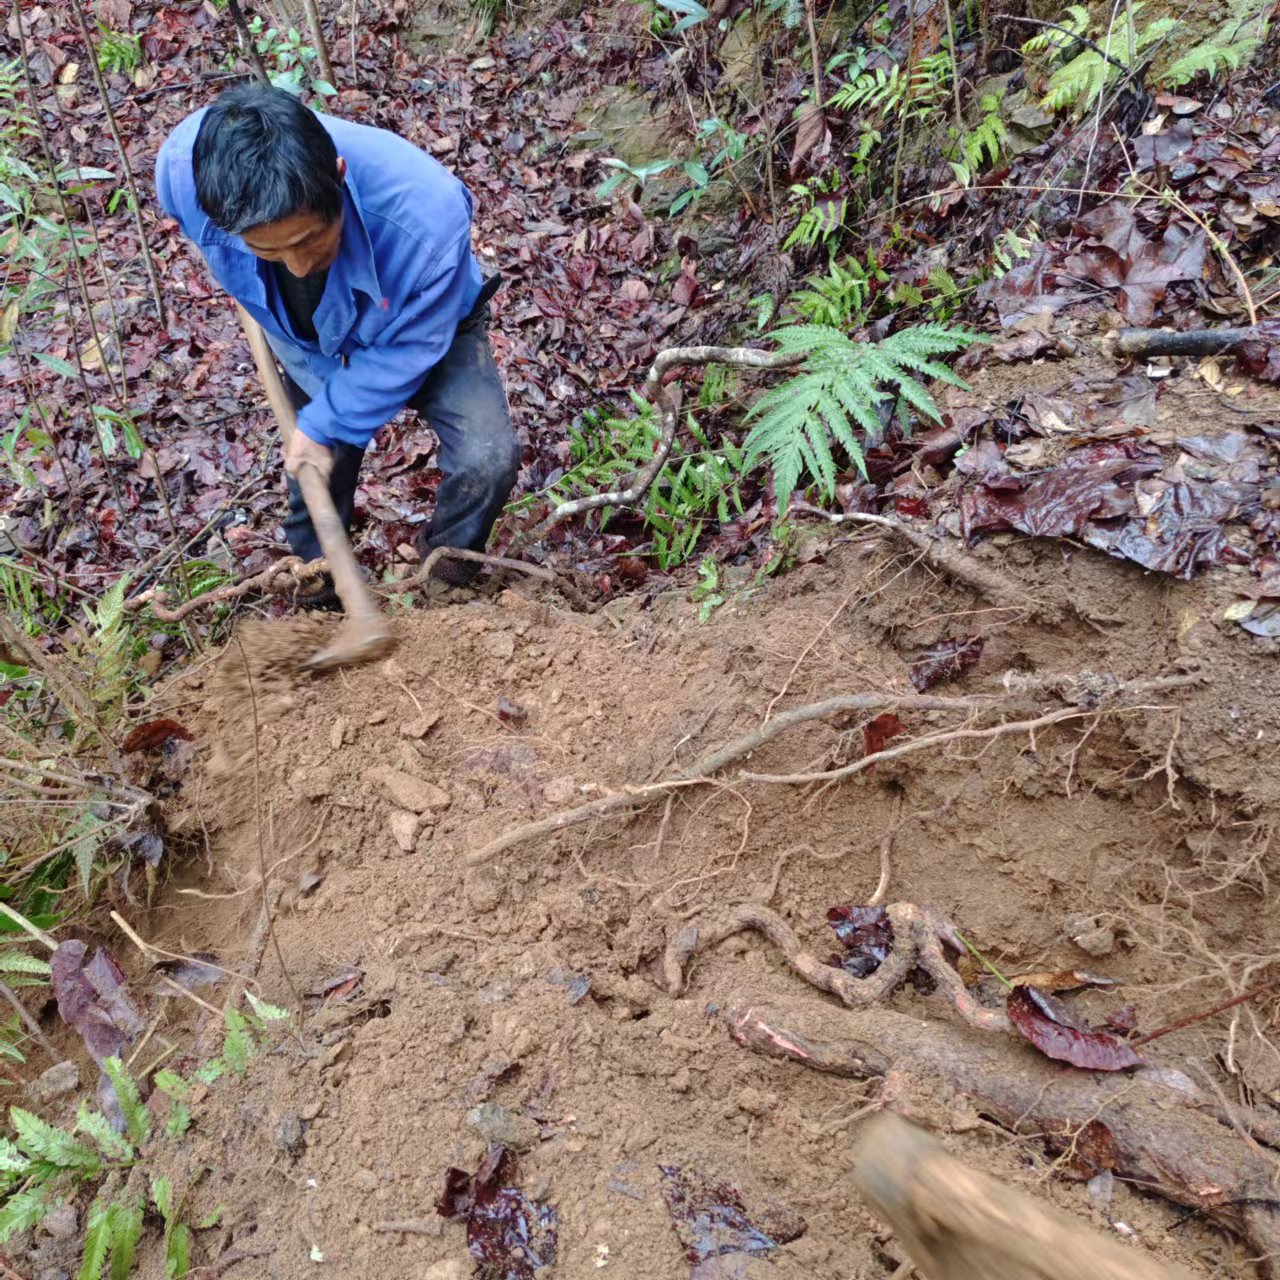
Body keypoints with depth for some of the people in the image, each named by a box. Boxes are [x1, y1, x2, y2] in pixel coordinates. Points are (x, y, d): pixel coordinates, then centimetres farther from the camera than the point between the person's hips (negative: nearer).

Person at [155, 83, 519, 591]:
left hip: (427, 325, -2)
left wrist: (324, 425, -20)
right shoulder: (185, 167, -35)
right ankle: (319, 597, 45)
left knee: (488, 460, -21)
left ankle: (446, 584, 12)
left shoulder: (426, 211, -45)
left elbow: (408, 348, -27)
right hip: (311, 343, 3)